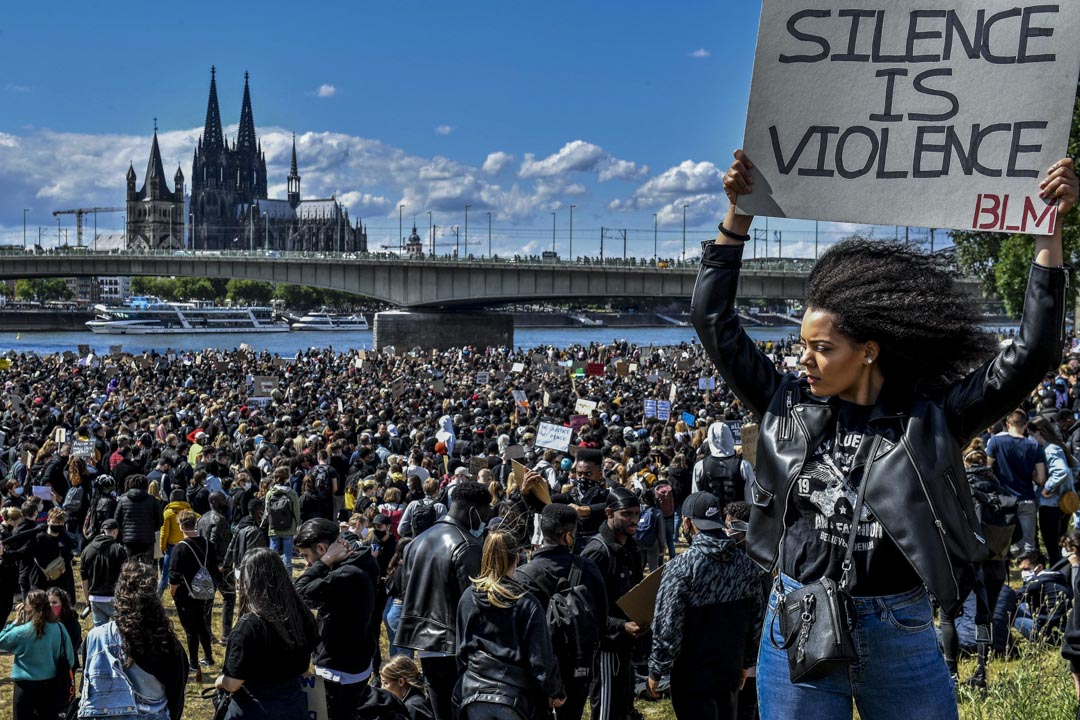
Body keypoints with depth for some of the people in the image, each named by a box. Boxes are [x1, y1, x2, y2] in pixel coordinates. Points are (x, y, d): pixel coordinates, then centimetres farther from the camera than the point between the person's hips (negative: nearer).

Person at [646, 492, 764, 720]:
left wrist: (656, 672, -6)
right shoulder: (746, 564, 1)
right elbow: (757, 618, 9)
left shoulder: (681, 568, -18)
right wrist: (746, 663, 21)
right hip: (732, 675, 6)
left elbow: (667, 627, -17)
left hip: (693, 678, -6)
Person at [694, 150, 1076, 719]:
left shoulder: (931, 416, -3)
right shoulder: (788, 407, 2)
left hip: (903, 638, -1)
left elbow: (1031, 354, -7)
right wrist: (738, 213, 1)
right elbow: (715, 321, 4)